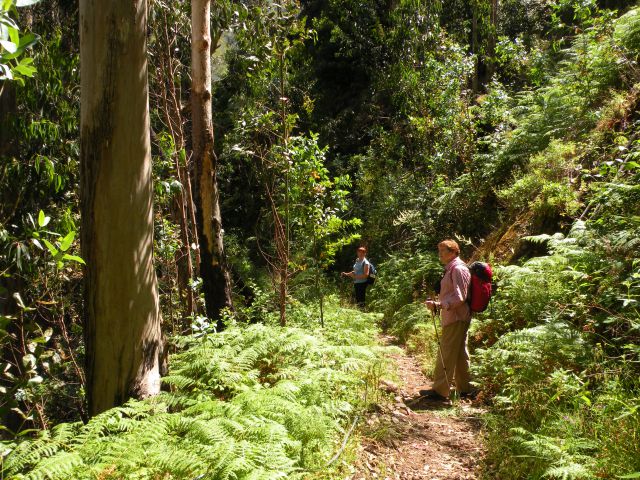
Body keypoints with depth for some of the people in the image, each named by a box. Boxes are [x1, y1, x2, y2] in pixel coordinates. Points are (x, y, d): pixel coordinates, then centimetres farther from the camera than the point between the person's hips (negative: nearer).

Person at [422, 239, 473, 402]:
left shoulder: (458, 269, -15)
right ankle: (465, 389, 23)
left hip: (455, 318, -11)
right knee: (460, 354, 15)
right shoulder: (452, 269, 17)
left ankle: (440, 391, -3)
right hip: (456, 318, 11)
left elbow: (460, 297, -22)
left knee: (446, 354, -7)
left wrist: (439, 305, -29)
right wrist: (438, 304, 16)